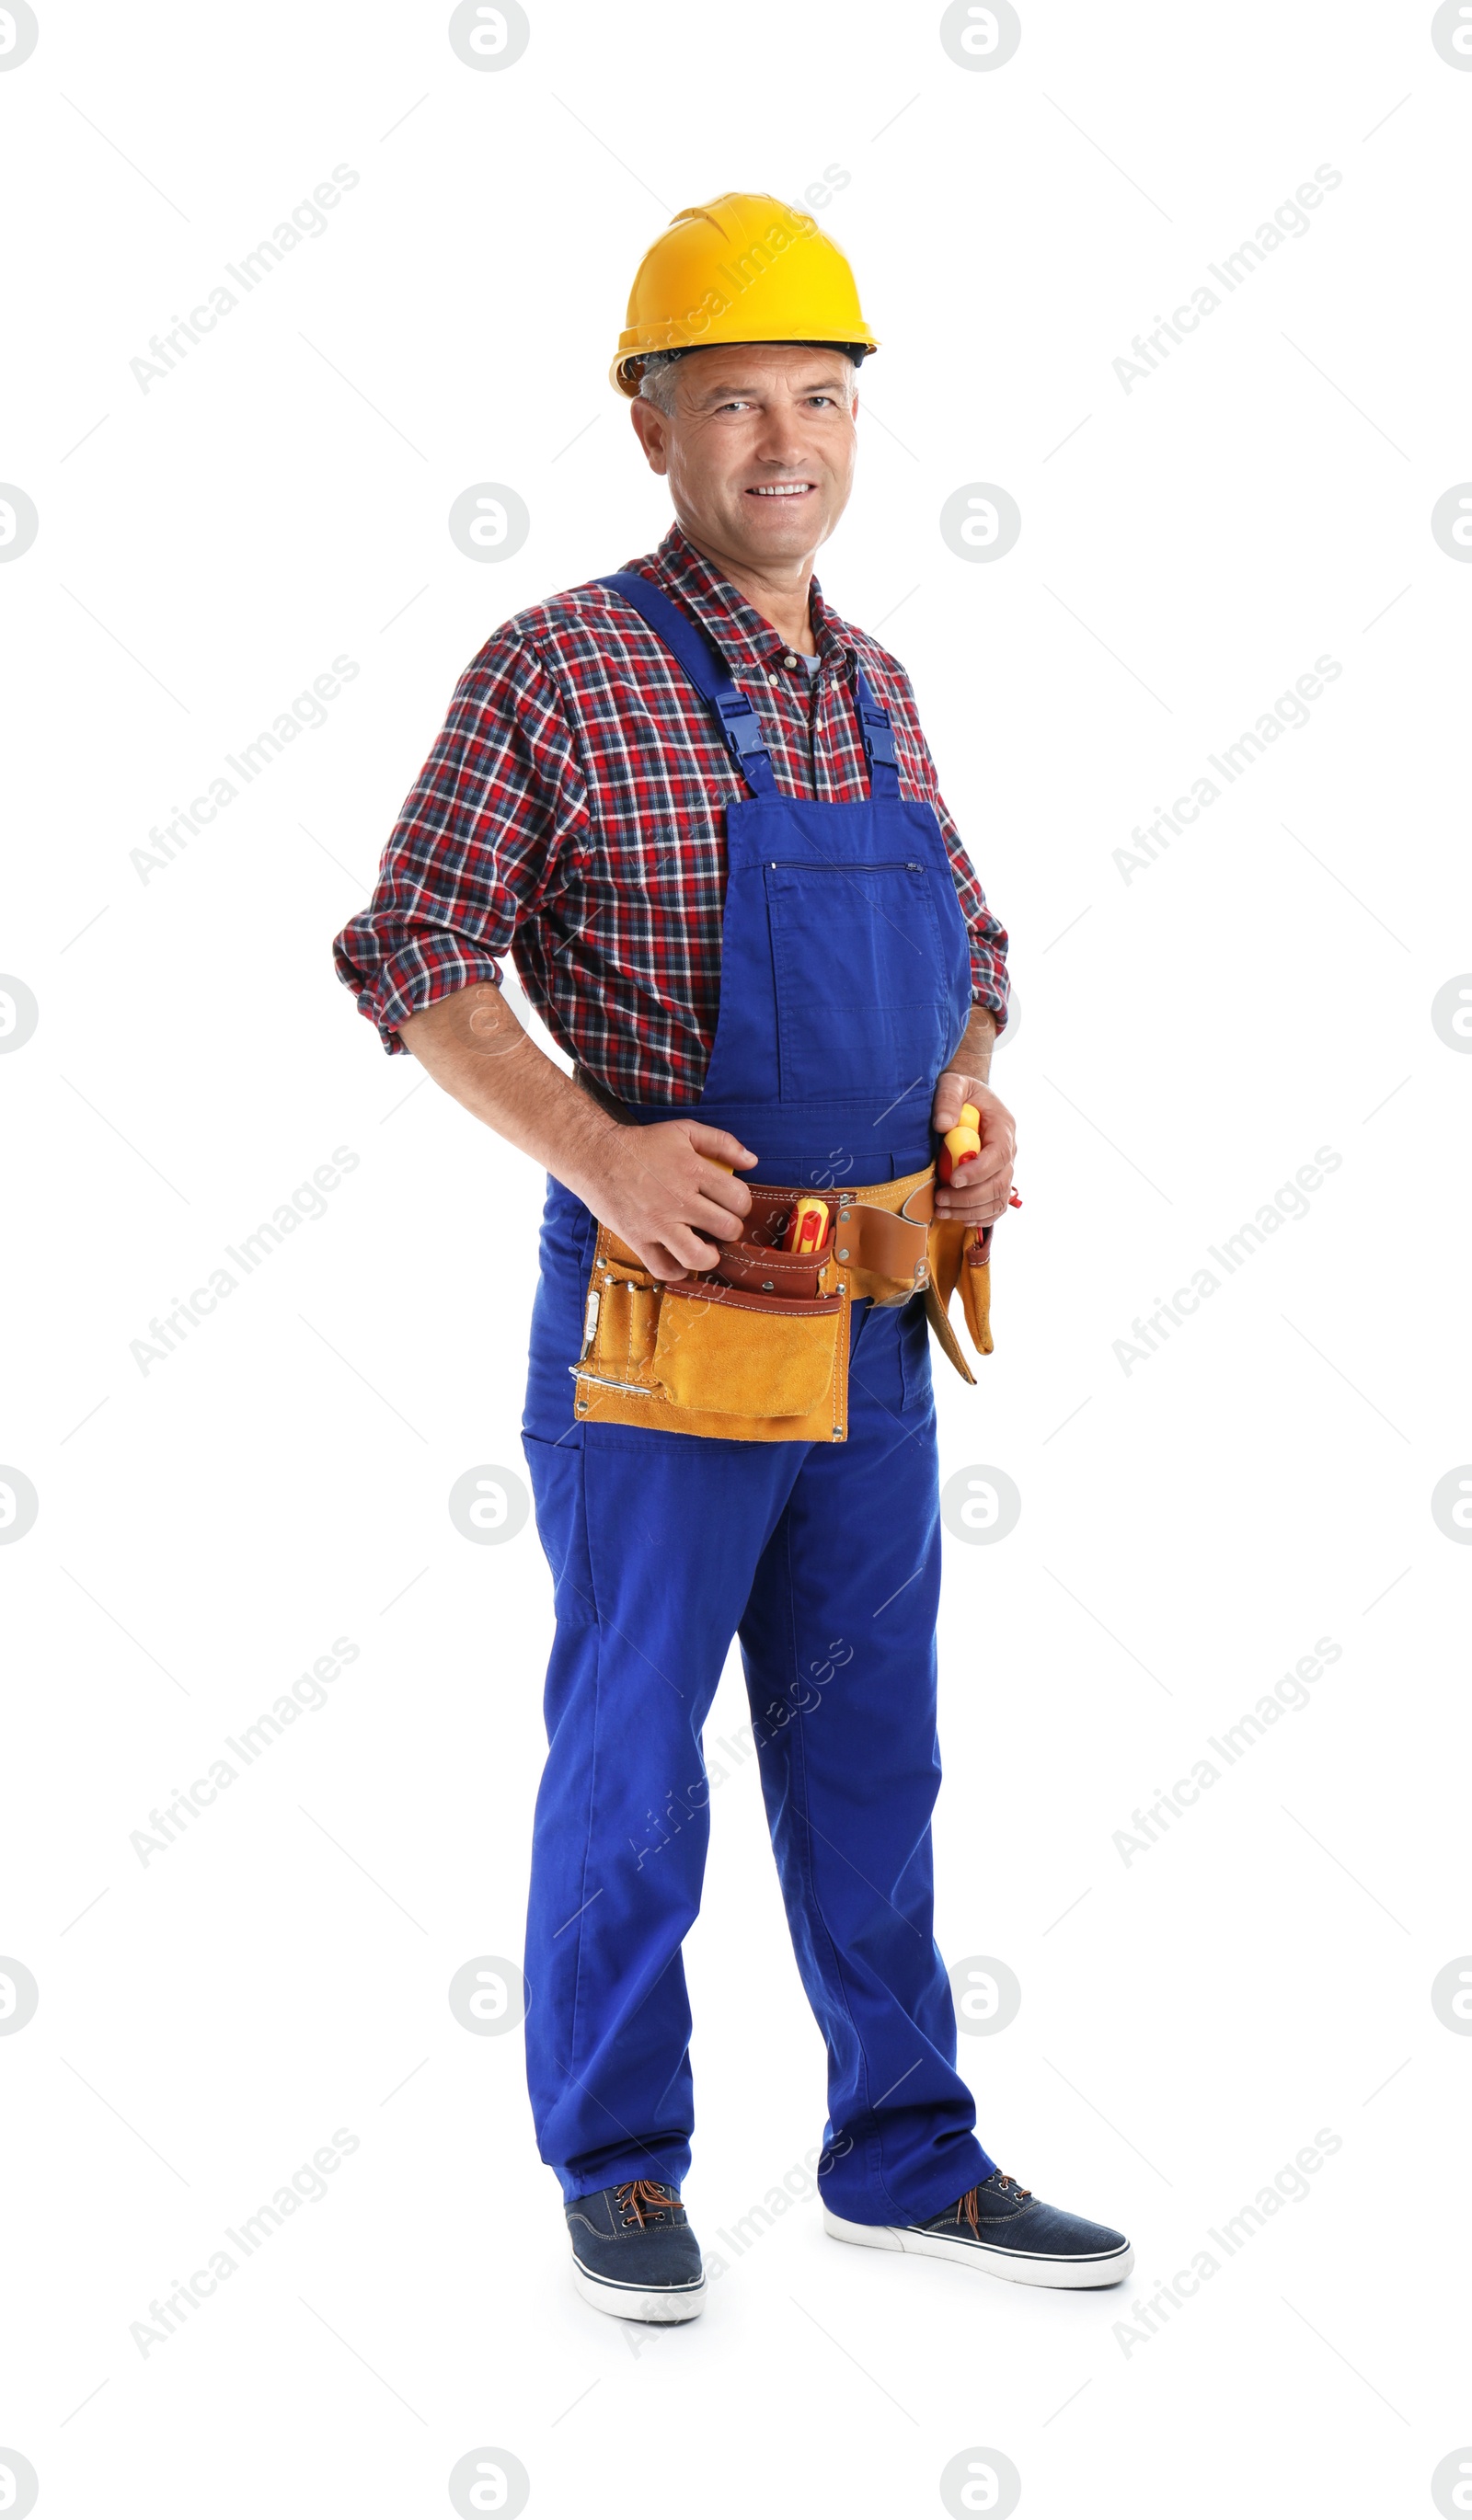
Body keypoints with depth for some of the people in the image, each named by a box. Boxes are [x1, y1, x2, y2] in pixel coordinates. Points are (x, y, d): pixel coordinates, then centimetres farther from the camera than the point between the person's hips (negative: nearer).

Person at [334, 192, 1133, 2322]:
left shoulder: (874, 689, 11)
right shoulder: (564, 671, -8)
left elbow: (962, 947, 21)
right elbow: (414, 958, -10)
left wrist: (975, 1104, 0)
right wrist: (597, 1151, -22)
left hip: (873, 1325, 6)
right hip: (666, 1320, -6)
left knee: (869, 1748, 14)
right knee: (631, 1755, 6)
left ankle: (905, 2155, 26)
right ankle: (618, 2165, 22)